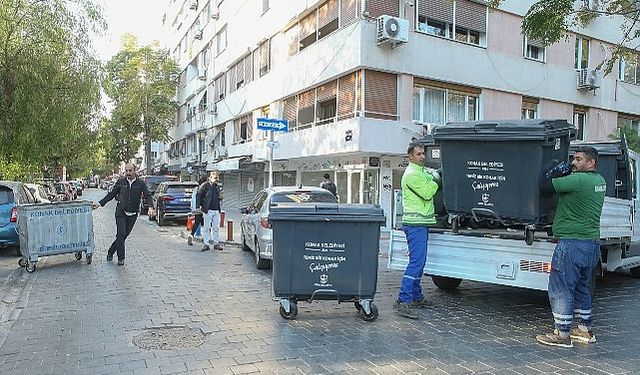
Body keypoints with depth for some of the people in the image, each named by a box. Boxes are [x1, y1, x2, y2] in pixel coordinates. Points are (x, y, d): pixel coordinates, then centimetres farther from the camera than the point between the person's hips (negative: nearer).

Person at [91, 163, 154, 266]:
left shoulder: (140, 183, -1)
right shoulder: (120, 182, 2)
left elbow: (148, 196, -8)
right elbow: (111, 195, 11)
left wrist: (151, 207, -25)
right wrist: (100, 203, 5)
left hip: (133, 214, 1)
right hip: (121, 212, 0)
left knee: (124, 235, 6)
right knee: (121, 235, -10)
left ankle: (110, 252, 26)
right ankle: (121, 258, -2)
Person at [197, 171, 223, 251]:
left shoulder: (217, 186, 16)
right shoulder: (205, 185, -4)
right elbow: (199, 195, -5)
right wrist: (200, 205, -10)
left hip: (216, 210, 5)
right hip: (208, 210, -5)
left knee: (216, 228, 7)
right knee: (207, 228, 1)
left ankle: (216, 243, 15)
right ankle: (206, 244, 6)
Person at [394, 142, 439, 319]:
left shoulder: (422, 171, 20)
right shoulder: (412, 174, -12)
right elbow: (427, 194, -15)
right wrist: (437, 180, -3)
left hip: (421, 223, 11)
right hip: (415, 223, -11)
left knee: (419, 261, 14)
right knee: (416, 262, -15)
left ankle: (416, 297, 21)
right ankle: (403, 301, -17)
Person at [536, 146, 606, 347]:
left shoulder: (579, 180, -17)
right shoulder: (600, 181, 12)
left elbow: (545, 187, -15)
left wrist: (554, 172, 0)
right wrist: (561, 173, 6)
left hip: (572, 243, -9)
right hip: (592, 243, 10)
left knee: (560, 289, -1)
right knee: (581, 288, 21)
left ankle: (562, 334, 5)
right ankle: (585, 329, 31)